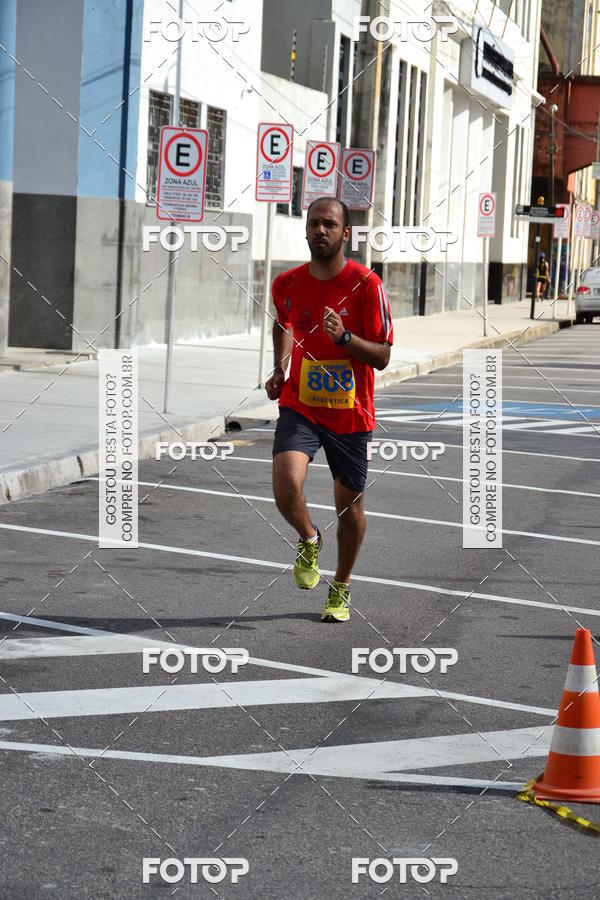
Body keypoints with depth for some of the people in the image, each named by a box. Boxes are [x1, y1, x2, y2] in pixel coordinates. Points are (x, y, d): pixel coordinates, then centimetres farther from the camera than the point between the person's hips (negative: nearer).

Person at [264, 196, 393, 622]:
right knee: (286, 486, -22)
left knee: (349, 506, 9)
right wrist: (280, 369, 10)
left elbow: (382, 357, -11)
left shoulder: (366, 284, -12)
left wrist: (344, 336, -27)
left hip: (351, 413, -1)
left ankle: (342, 587, 34)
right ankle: (309, 541, 12)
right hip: (300, 406, 1)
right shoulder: (287, 283, -1)